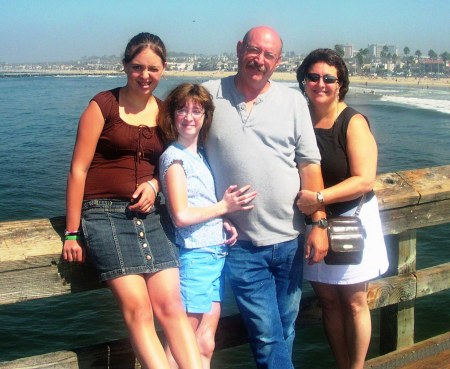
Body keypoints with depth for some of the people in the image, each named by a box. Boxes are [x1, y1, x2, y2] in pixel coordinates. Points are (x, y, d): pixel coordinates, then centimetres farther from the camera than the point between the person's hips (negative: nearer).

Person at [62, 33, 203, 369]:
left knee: (172, 307, -8)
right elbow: (79, 169, -4)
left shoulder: (165, 112, 12)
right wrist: (72, 231, -6)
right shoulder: (104, 105, -2)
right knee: (138, 310, -14)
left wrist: (153, 183, -1)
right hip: (105, 214, -4)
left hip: (149, 215, 4)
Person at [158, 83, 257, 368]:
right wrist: (224, 207, -9)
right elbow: (181, 215, -16)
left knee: (205, 342, 10)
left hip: (217, 253, 7)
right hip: (195, 255, -7)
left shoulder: (202, 154, 13)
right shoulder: (174, 156, -9)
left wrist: (226, 223, 1)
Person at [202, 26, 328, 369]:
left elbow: (309, 164, 3)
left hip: (289, 239, 2)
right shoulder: (209, 95, 1)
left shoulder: (293, 101, 4)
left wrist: (319, 224, -3)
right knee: (267, 335, -2)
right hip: (241, 242, -2)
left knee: (285, 331, 14)